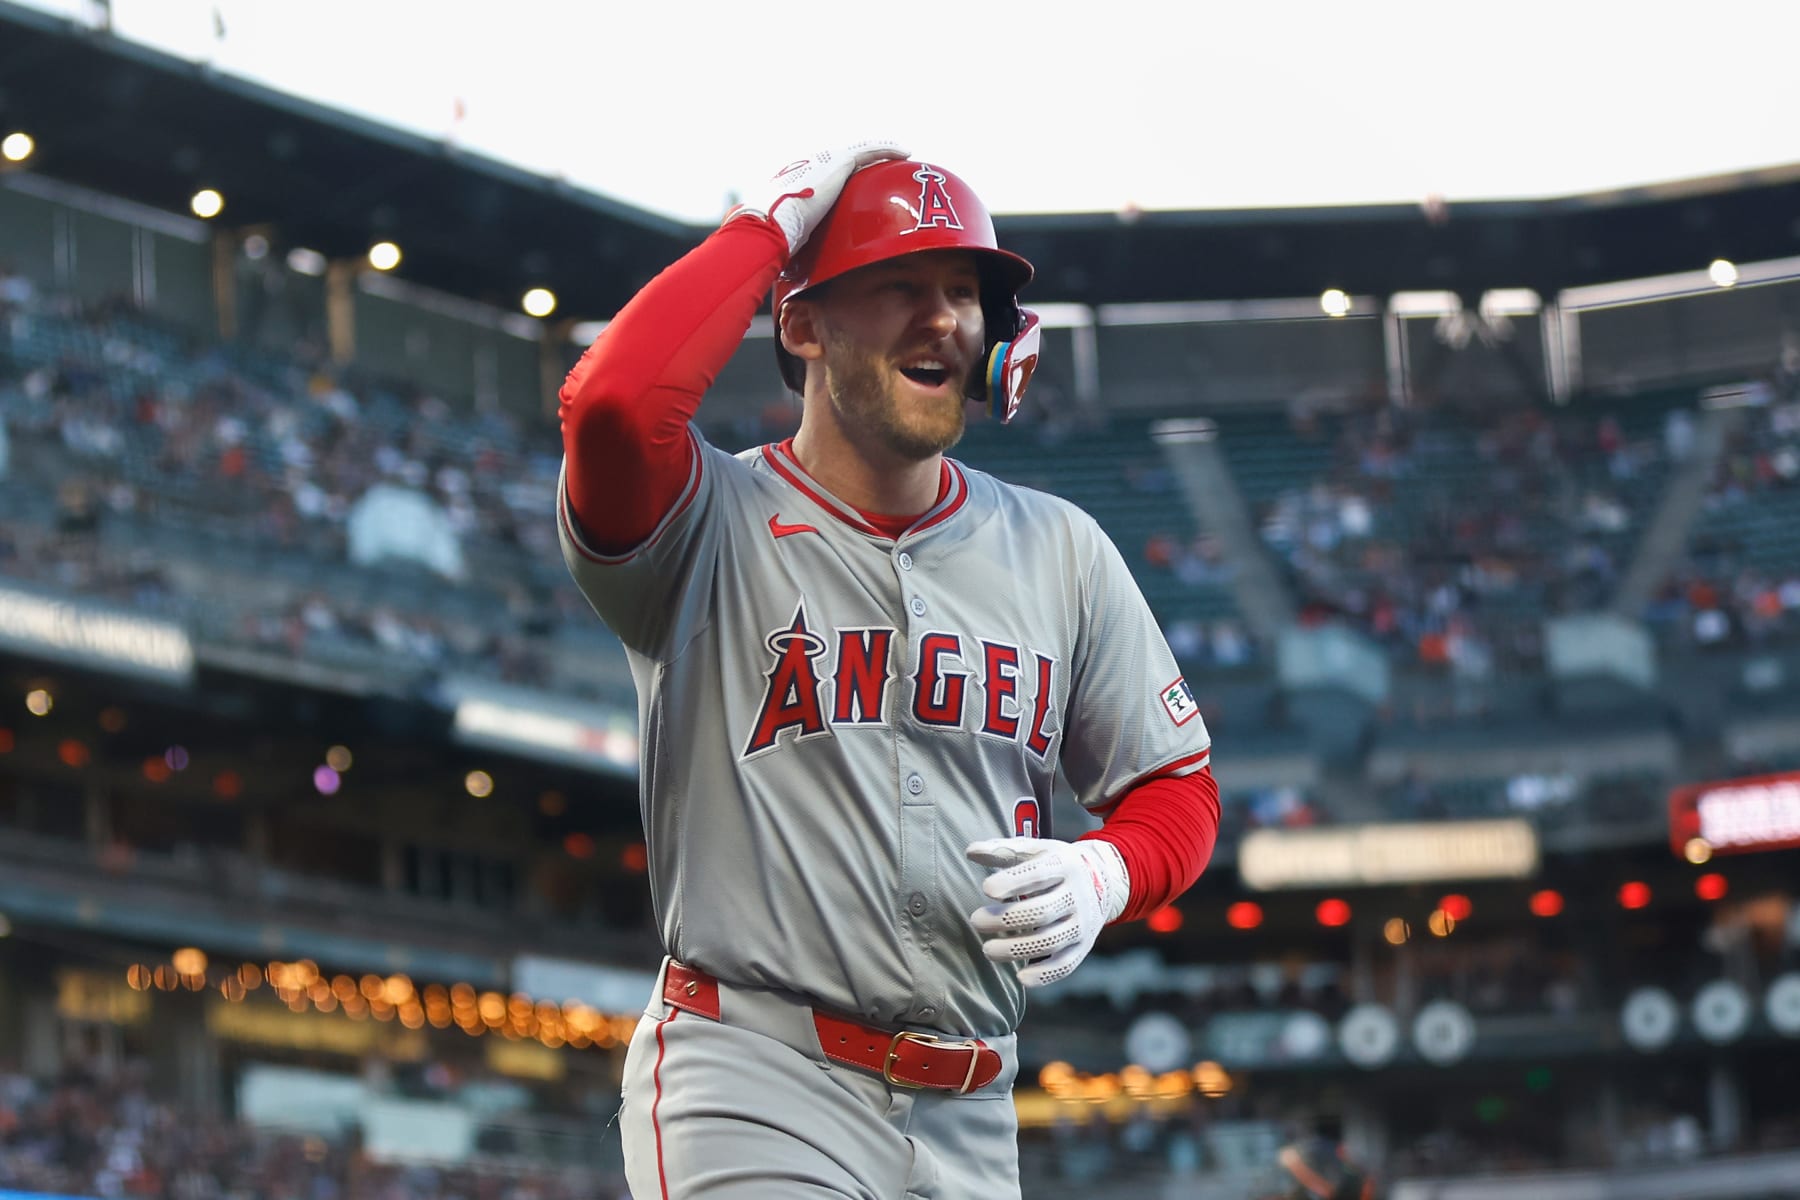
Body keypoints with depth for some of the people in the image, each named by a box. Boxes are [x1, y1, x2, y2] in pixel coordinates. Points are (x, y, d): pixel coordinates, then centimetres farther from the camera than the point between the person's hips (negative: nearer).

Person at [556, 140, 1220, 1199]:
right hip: (755, 1100, -5)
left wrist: (1105, 874, -6)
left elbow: (1178, 785, 18)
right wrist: (769, 226, -12)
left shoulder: (1058, 549, 11)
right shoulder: (716, 527, -5)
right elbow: (616, 407, -28)